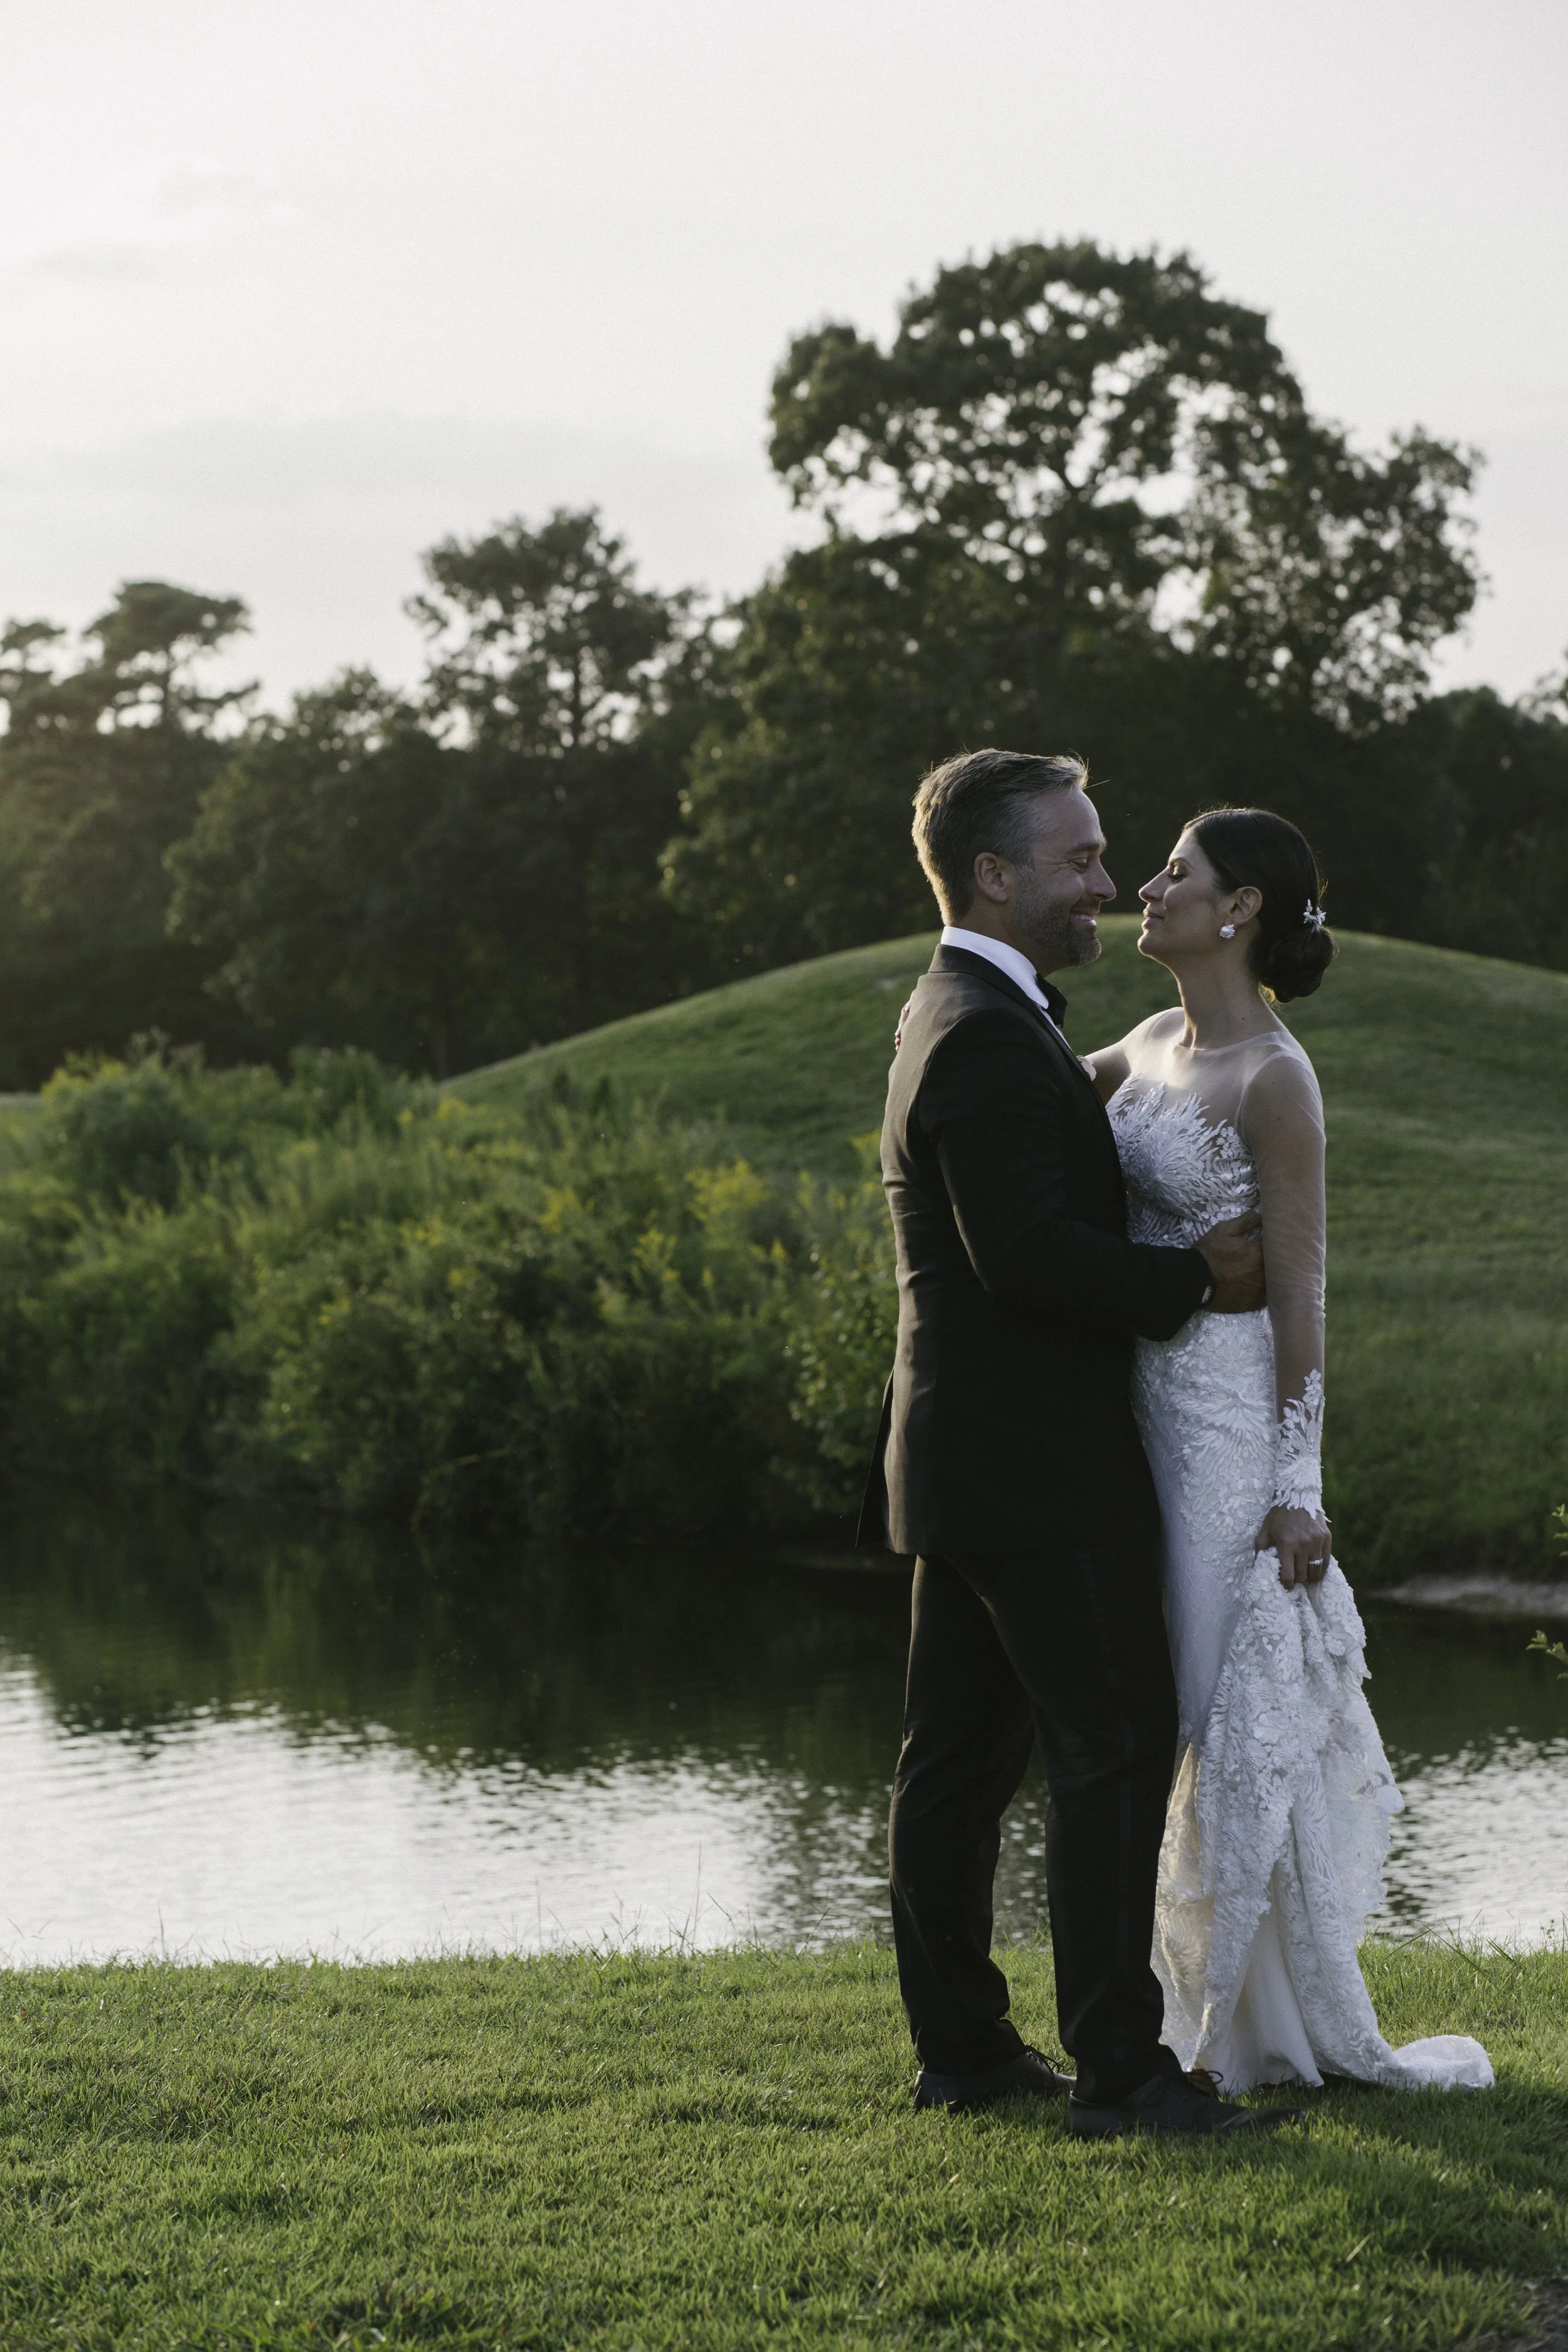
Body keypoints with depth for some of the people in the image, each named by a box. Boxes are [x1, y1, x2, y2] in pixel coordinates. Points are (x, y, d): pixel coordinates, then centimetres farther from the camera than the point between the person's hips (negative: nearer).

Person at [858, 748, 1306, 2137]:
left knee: (962, 1755, 11)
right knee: (1118, 1744, -9)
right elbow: (1026, 1252, -24)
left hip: (963, 1452, 11)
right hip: (1035, 1463, -11)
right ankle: (1117, 2064, -8)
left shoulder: (961, 1018, 17)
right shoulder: (987, 1035, -16)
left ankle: (960, 2047, 16)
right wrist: (1194, 1279, -13)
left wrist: (1185, 1258, 7)